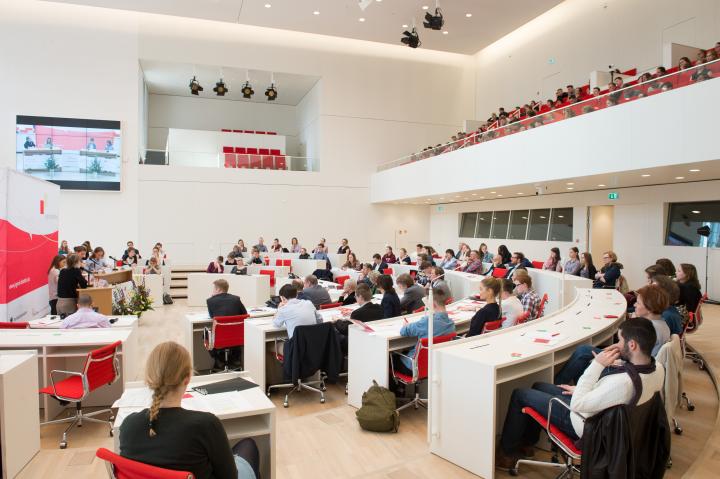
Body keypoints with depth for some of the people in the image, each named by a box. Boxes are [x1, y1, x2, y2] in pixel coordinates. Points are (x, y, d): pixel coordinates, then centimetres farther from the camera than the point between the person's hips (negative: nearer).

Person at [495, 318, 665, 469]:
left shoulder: (623, 382, -41)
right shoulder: (658, 369, -13)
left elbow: (577, 404, -30)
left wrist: (597, 364, -31)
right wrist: (581, 390, 5)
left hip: (584, 426, -9)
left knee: (519, 394, 5)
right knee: (538, 386, 23)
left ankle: (506, 453, 24)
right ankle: (527, 443, 38)